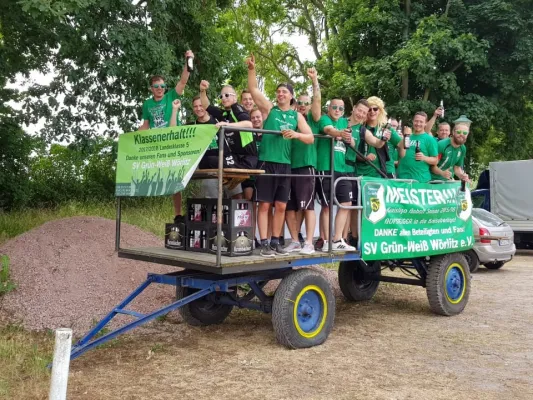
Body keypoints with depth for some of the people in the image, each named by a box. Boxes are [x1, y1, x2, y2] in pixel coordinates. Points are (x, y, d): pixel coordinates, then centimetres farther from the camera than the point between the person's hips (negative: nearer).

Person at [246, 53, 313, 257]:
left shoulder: (297, 116, 11)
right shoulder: (269, 109, 5)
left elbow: (310, 138, 5)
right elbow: (253, 89, -5)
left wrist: (296, 134, -13)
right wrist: (252, 69, -17)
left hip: (285, 164, 3)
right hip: (267, 162, -3)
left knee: (281, 206, 7)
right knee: (264, 204, -3)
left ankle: (276, 241, 18)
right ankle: (264, 243, 1)